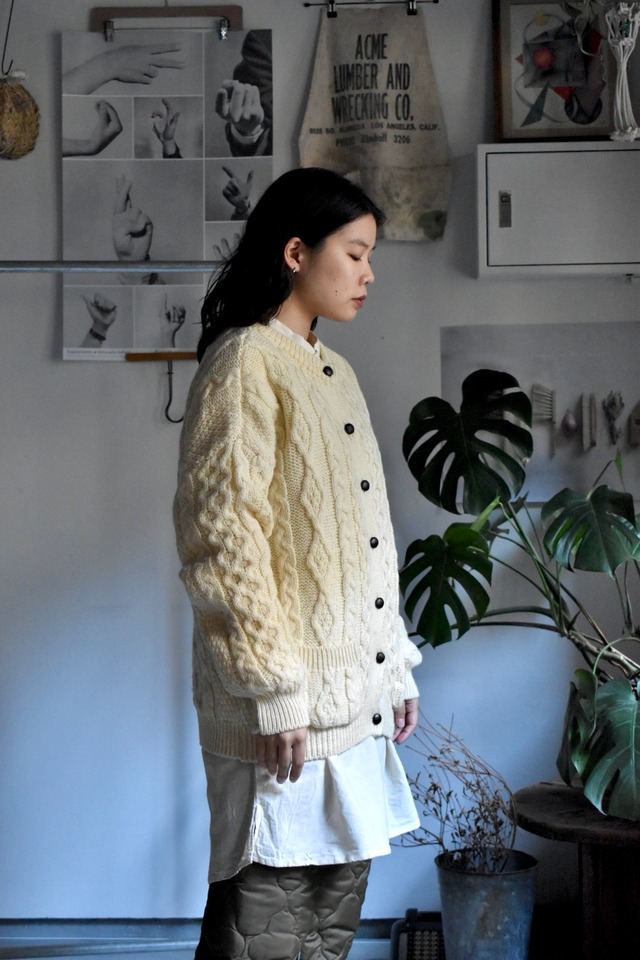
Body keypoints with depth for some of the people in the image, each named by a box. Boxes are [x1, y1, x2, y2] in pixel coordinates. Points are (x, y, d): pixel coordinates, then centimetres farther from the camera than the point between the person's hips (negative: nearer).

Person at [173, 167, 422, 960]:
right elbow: (222, 541, -17)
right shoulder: (244, 362, -10)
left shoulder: (334, 374, 17)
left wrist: (397, 668, 18)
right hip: (287, 707, -8)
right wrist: (275, 693, -19)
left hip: (356, 699, 9)